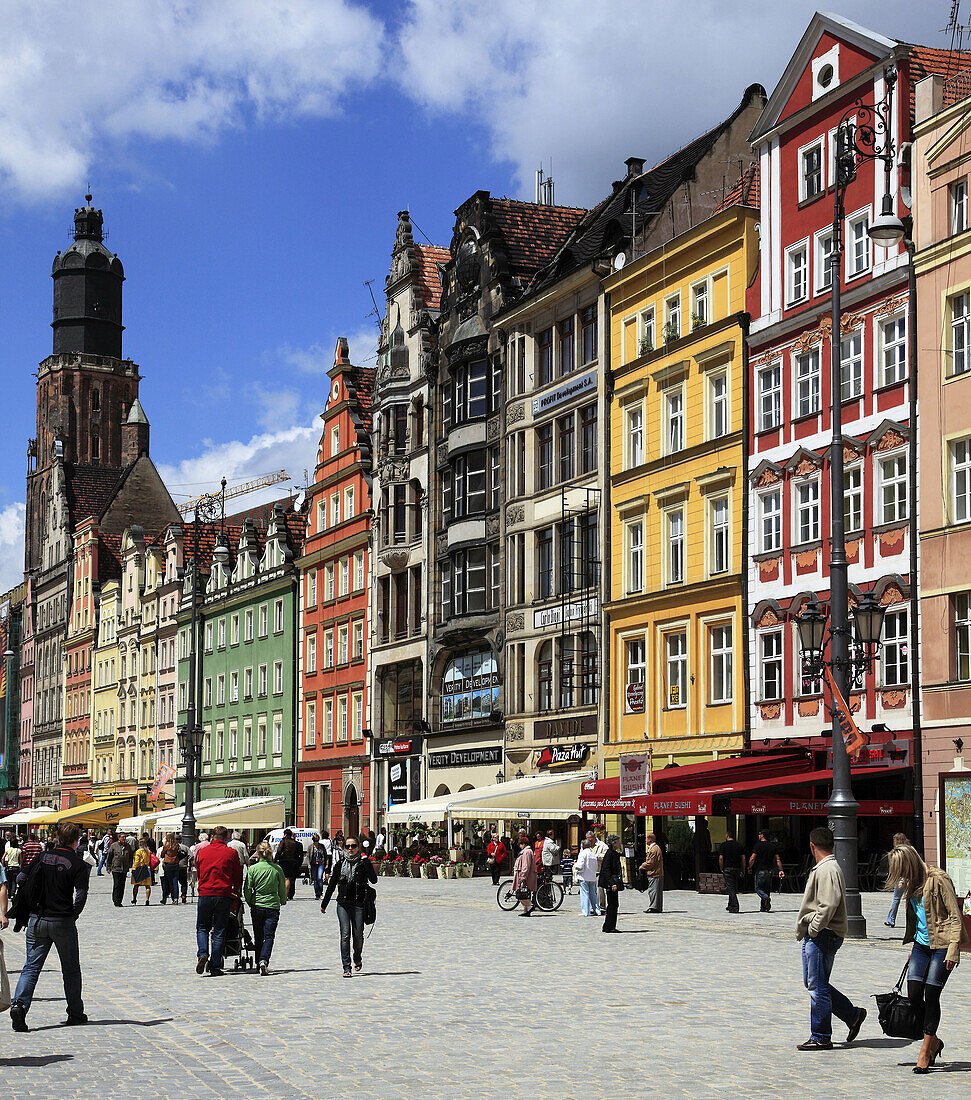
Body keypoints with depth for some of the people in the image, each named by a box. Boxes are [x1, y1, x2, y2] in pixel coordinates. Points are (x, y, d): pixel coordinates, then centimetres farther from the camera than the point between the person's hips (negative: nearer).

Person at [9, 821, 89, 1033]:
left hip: (37, 920, 2)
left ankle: (19, 1004, -20)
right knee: (71, 969, 13)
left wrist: (22, 916, 10)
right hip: (63, 921, -2)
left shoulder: (42, 858, 5)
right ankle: (75, 1013, 18)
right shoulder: (77, 864, -4)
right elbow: (81, 894, -15)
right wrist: (73, 914, 0)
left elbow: (25, 886, 4)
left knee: (31, 967, 2)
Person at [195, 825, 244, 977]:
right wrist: (237, 891, 23)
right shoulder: (231, 853, 1)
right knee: (219, 931, 4)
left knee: (202, 927, 14)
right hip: (224, 895, -1)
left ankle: (203, 954, -10)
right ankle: (215, 966, 2)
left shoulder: (203, 851, 8)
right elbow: (238, 875, 7)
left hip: (204, 894, 1)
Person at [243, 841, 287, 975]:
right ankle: (264, 960, -22)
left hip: (257, 906, 1)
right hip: (273, 906, 0)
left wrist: (250, 903, 13)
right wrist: (283, 901, 24)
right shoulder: (277, 868, -3)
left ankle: (259, 962, 20)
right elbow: (282, 889, 5)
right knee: (269, 936, -2)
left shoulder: (253, 869, -6)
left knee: (258, 937, 14)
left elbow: (247, 890, -5)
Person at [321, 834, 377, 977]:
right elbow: (331, 885, 13)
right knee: (345, 935, -7)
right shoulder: (340, 864, 6)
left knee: (358, 935, 2)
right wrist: (324, 904, 17)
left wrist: (367, 864, -21)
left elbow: (374, 880, -12)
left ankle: (357, 959, 31)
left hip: (358, 903, -1)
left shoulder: (363, 863, 1)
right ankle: (346, 967, -6)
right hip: (343, 903, 1)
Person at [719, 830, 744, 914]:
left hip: (727, 869, -4)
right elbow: (743, 858, 5)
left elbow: (721, 858, -10)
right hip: (737, 869, 4)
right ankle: (730, 905, 25)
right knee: (734, 888, 16)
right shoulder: (739, 845, 7)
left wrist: (721, 869, 0)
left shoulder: (723, 845, -4)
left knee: (730, 888, -5)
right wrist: (743, 871, 10)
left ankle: (735, 907, -14)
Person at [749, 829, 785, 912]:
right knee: (766, 889, 14)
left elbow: (752, 858, -10)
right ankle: (763, 907, 13)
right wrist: (780, 870, 6)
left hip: (760, 870, -5)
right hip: (770, 870, 5)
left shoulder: (758, 845, -8)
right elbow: (778, 860, 5)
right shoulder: (773, 846, 8)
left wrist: (749, 868, 2)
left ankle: (766, 898, -28)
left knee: (758, 888, 2)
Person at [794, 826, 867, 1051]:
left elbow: (828, 905, -25)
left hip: (822, 936, -11)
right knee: (812, 982, 15)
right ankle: (852, 1015, 22)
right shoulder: (822, 868, 17)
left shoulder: (827, 870, -16)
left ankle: (821, 1037, 2)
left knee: (818, 986, -4)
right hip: (813, 934, 11)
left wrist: (813, 929, -17)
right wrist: (805, 931, 18)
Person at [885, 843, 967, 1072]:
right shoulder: (910, 884, 12)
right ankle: (934, 1042, 18)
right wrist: (913, 947, 21)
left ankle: (925, 1051, 3)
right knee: (914, 996, -2)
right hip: (921, 945, 7)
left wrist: (953, 949, -19)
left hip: (942, 945, -7)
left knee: (931, 996, -6)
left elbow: (955, 916, -14)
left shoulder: (938, 880, -13)